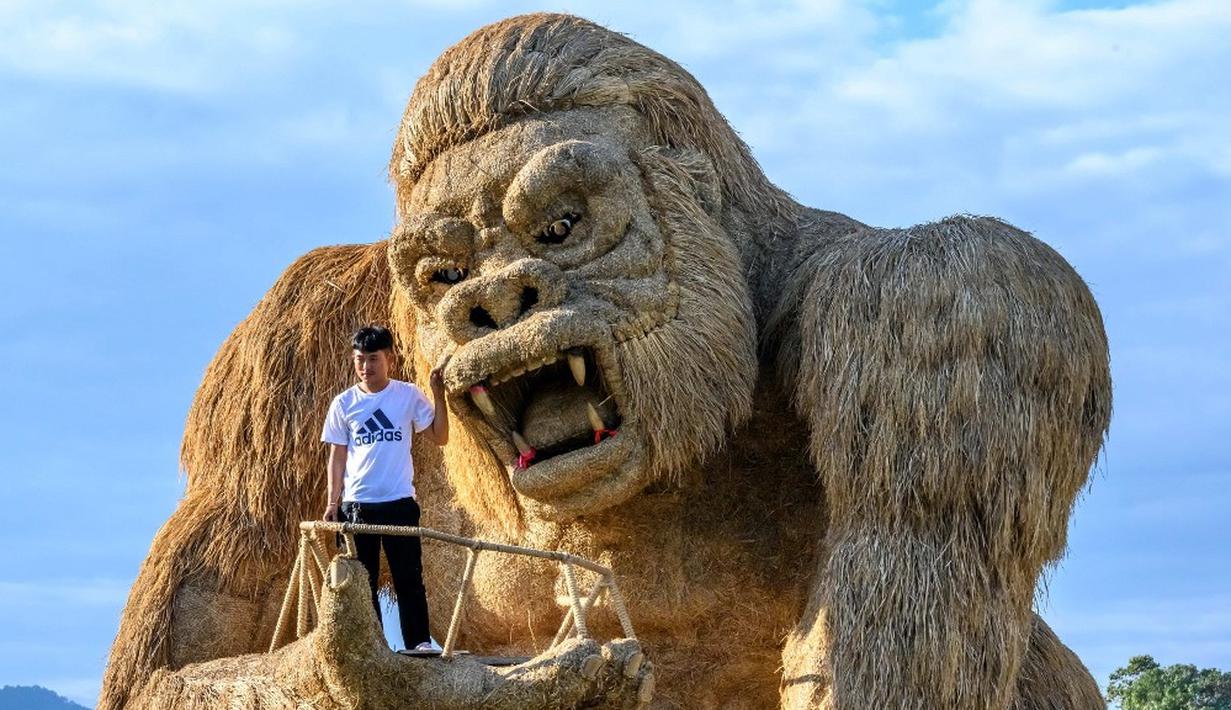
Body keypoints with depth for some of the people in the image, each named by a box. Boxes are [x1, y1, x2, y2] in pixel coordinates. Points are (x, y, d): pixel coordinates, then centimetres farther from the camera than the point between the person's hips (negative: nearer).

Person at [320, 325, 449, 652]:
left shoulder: (408, 395, 2)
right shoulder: (344, 404, 5)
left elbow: (439, 438, 0)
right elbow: (337, 455, 8)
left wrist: (439, 395, -9)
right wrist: (333, 502, 1)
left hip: (399, 502, -2)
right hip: (356, 505, 2)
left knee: (408, 577, -2)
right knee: (361, 581, 6)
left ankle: (419, 642, 2)